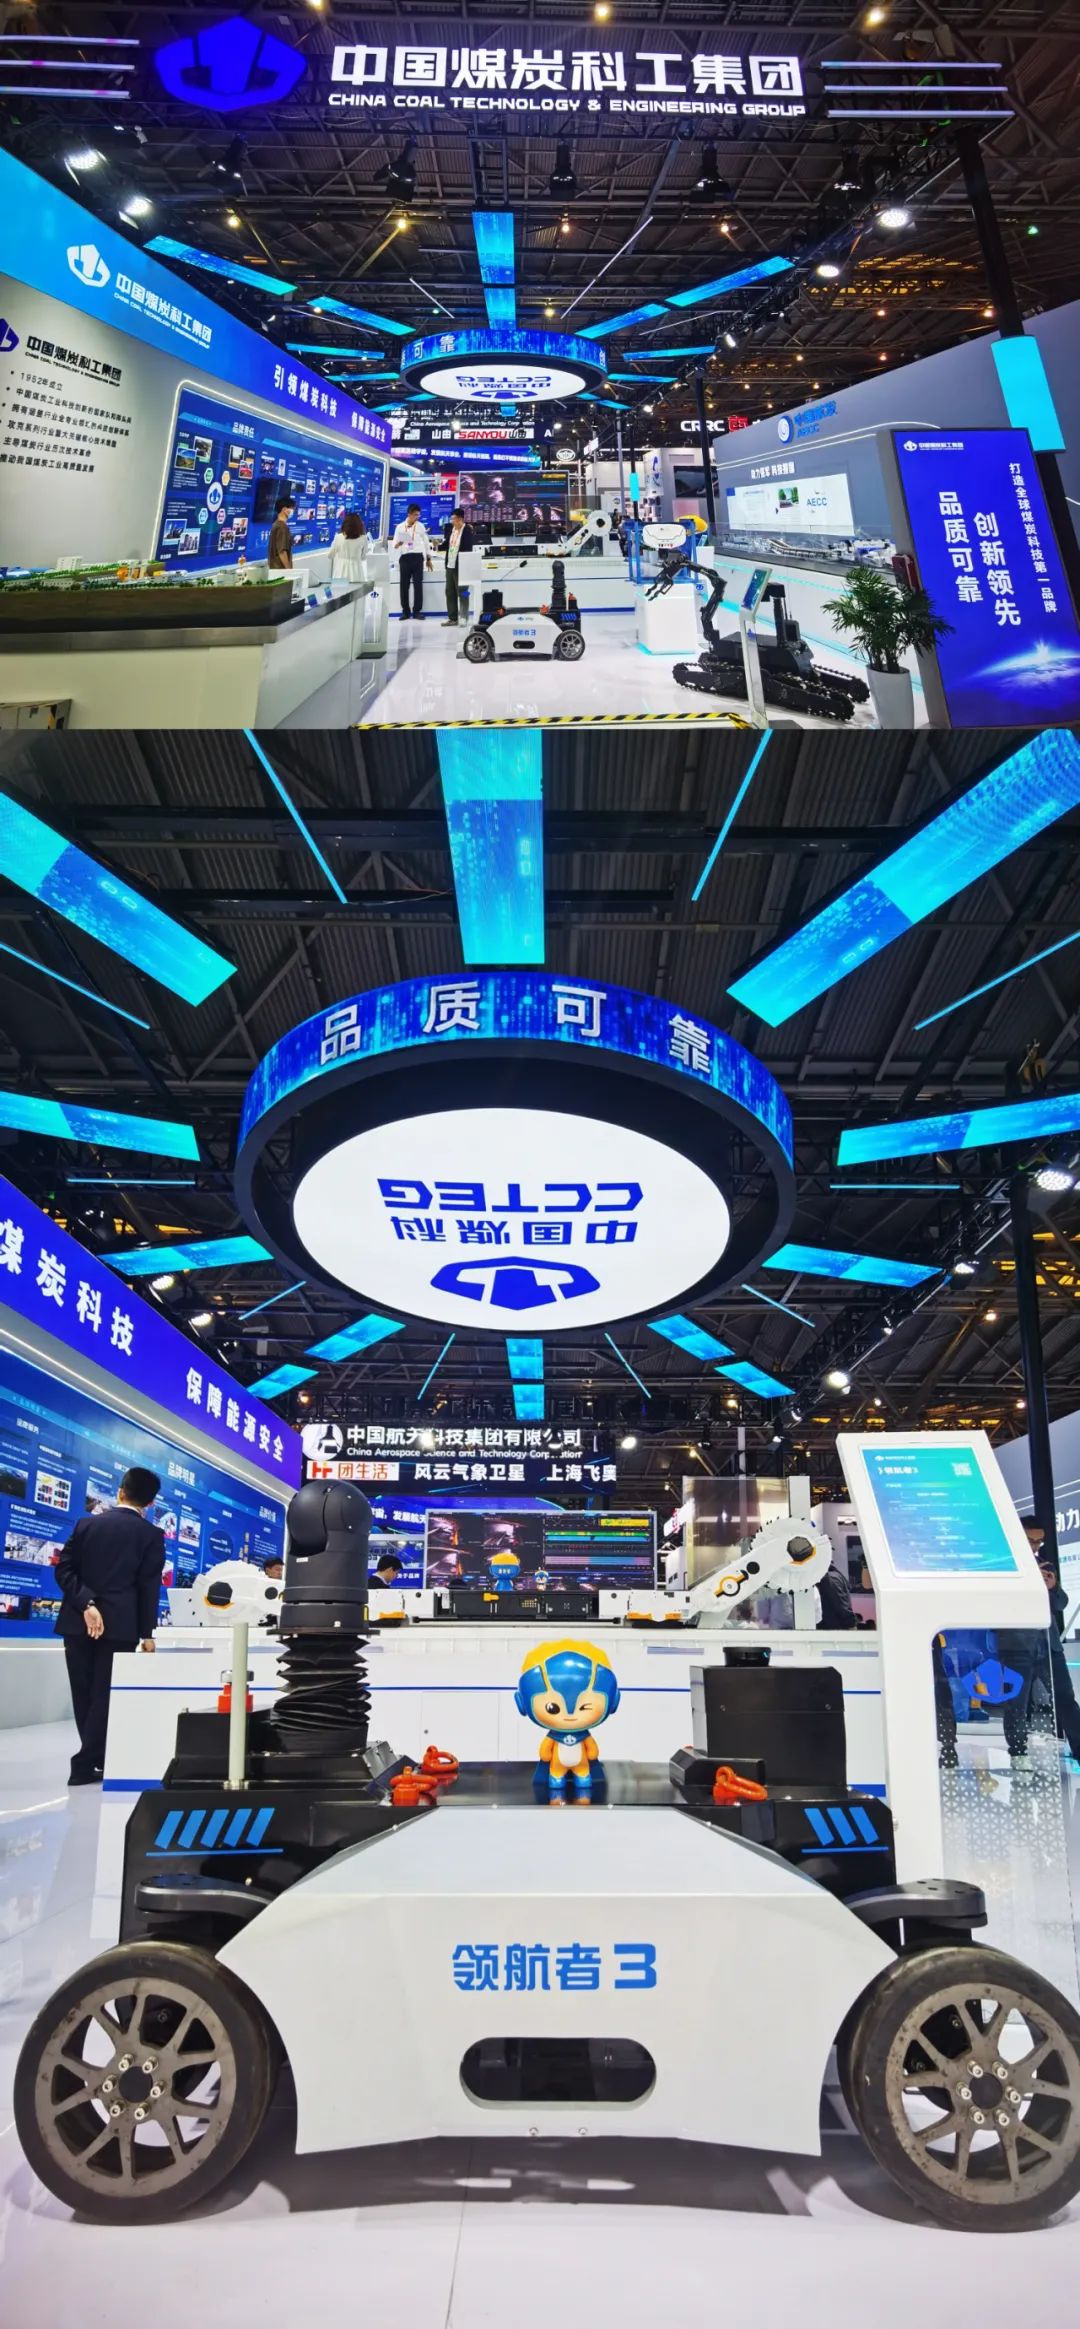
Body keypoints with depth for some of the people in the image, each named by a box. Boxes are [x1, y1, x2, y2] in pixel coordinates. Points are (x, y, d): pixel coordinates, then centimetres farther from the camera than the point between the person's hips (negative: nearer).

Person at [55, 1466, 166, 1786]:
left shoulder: (86, 1523, 7)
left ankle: (98, 1758, 22)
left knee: (84, 1694, 13)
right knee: (104, 1695, 4)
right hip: (120, 1625, -3)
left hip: (78, 1623, 3)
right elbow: (149, 1587, -4)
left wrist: (85, 1604, -9)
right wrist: (147, 1633, 1)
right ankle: (85, 1764, 1)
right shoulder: (151, 1535, -1)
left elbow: (64, 1569, -2)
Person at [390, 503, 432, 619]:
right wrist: (397, 544, -20)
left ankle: (417, 610, 5)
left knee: (418, 584, -2)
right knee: (404, 585, 0)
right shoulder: (400, 527, 4)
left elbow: (426, 542, 14)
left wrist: (428, 559, 13)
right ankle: (405, 611, 8)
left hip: (417, 557, 0)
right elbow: (394, 545, 4)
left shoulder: (420, 526, 7)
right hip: (404, 557, 0)